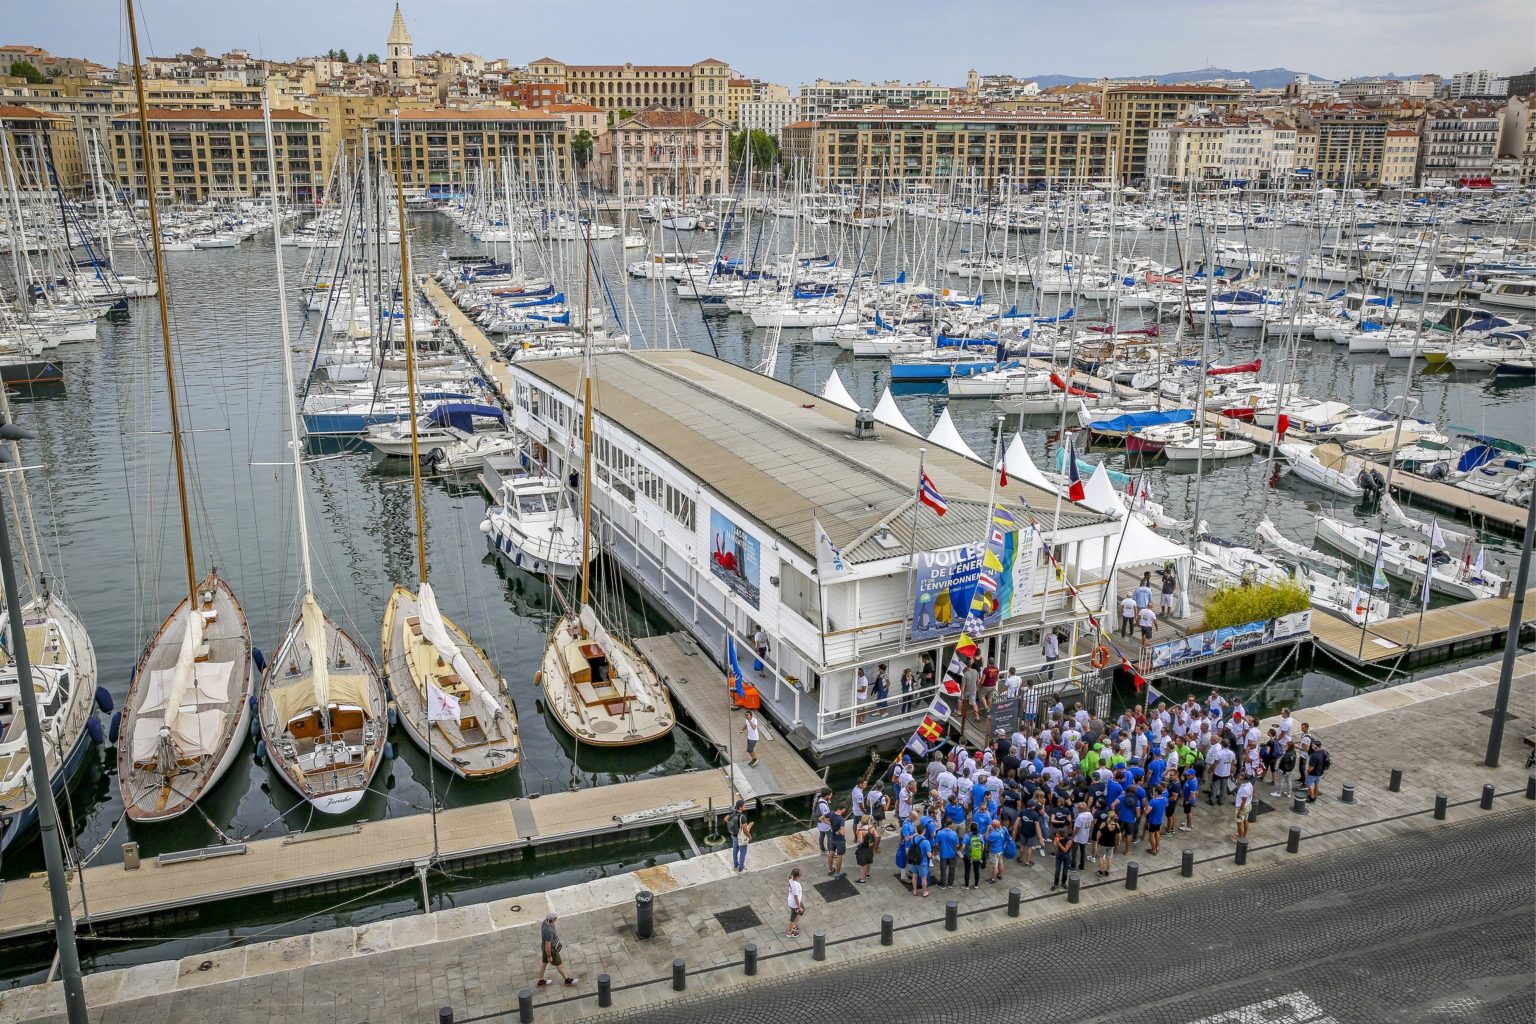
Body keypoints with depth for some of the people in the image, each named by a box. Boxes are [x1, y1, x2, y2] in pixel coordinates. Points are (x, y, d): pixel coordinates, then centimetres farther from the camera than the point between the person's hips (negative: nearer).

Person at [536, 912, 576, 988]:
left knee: (544, 963, 27)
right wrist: (549, 956, -16)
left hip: (546, 946, 8)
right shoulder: (548, 931, -44)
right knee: (560, 964, 16)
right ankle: (567, 980, 39)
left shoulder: (546, 921, -17)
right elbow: (547, 946, -32)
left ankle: (541, 981, 47)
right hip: (550, 950, -8)